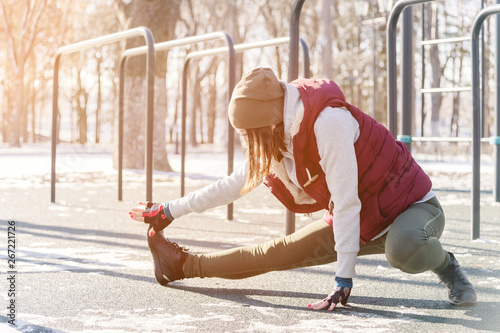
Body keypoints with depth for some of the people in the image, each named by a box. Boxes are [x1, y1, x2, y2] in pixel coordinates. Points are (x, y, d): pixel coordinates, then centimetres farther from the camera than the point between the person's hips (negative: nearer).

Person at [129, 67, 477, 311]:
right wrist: (170, 211, 12)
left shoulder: (328, 120, -29)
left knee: (404, 250, -42)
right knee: (277, 251, 2)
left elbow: (345, 201, -29)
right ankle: (185, 264, 18)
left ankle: (445, 265, -10)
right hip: (357, 222, 7)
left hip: (414, 206, -7)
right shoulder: (277, 137, -1)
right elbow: (234, 185, 11)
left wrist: (344, 279, -28)